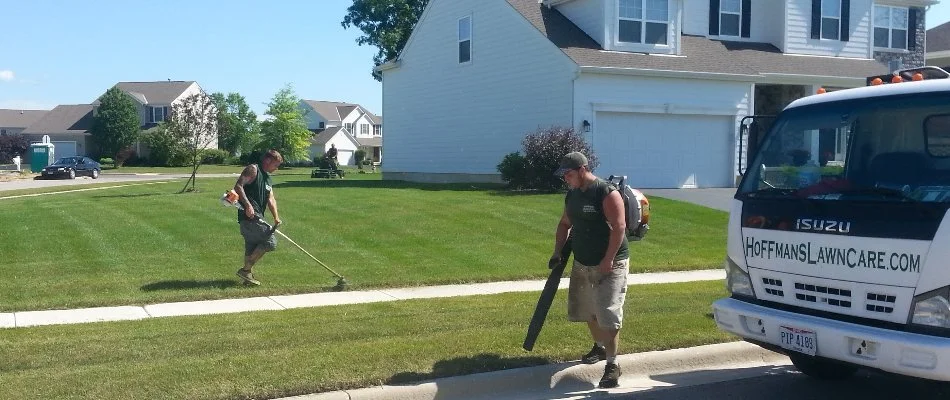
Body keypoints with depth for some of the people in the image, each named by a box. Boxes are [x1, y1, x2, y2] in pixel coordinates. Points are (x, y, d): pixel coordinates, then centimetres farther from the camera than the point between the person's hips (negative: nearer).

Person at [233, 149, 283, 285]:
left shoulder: (267, 177, 23)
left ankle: (248, 275, 21)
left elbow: (271, 199, 14)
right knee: (270, 242, -10)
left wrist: (276, 217, -1)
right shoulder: (253, 169, -5)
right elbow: (238, 186, -16)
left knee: (252, 247, 13)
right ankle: (246, 270, -6)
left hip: (257, 217, 10)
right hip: (249, 216, -10)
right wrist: (248, 205, -26)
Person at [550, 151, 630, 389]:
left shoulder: (607, 193, -18)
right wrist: (557, 252, 9)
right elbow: (564, 224, 19)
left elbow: (619, 227, -22)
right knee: (586, 310, 18)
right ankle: (600, 347, 40)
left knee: (608, 314, -11)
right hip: (582, 263, 8)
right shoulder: (572, 195, 7)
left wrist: (608, 260, -25)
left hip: (610, 264, -8)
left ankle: (612, 364, -4)